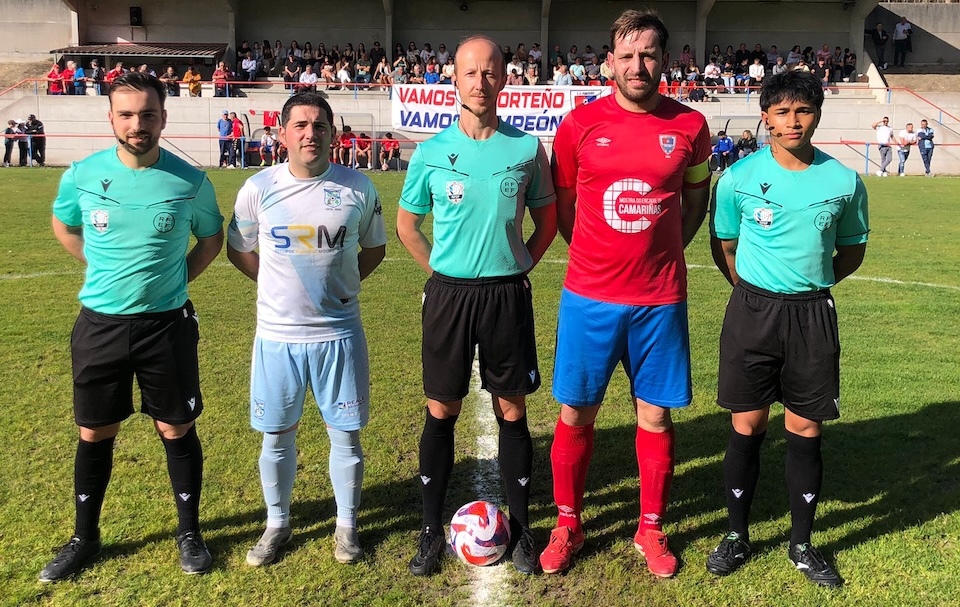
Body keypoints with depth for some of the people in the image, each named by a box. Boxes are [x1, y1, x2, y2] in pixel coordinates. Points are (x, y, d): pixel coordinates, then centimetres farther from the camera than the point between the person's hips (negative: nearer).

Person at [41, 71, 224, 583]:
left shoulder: (190, 182, -8)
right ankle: (84, 537, 31)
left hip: (167, 325, -1)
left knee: (177, 430, 7)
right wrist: (104, 269, 7)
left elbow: (212, 237, 10)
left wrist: (177, 277, 1)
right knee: (94, 434, 12)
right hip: (99, 324, 2)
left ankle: (189, 531, 26)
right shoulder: (82, 175, -4)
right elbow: (63, 226, 16)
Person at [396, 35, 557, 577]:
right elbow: (407, 224, 11)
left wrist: (516, 267, 2)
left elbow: (547, 221, 11)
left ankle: (521, 527, 23)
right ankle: (432, 528, 21)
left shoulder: (527, 148, 0)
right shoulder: (432, 152, 0)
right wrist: (441, 271, 6)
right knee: (441, 411, 7)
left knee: (513, 411, 8)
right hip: (449, 294, 0)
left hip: (508, 294, 0)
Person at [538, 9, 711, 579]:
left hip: (661, 300, 1)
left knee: (656, 415, 9)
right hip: (589, 297, 0)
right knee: (576, 414, 7)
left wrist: (662, 252, 5)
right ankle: (567, 526, 26)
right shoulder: (581, 124, -2)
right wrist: (600, 256, 6)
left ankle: (652, 529, 28)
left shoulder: (690, 125, 1)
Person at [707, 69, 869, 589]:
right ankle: (737, 535, 23)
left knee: (806, 431, 7)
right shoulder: (739, 177, -4)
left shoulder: (844, 181, 0)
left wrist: (808, 285, 6)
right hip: (753, 311, -1)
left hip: (813, 316, 1)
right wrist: (759, 292, 7)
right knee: (747, 428, 5)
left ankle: (801, 545, 25)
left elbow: (851, 250, 13)